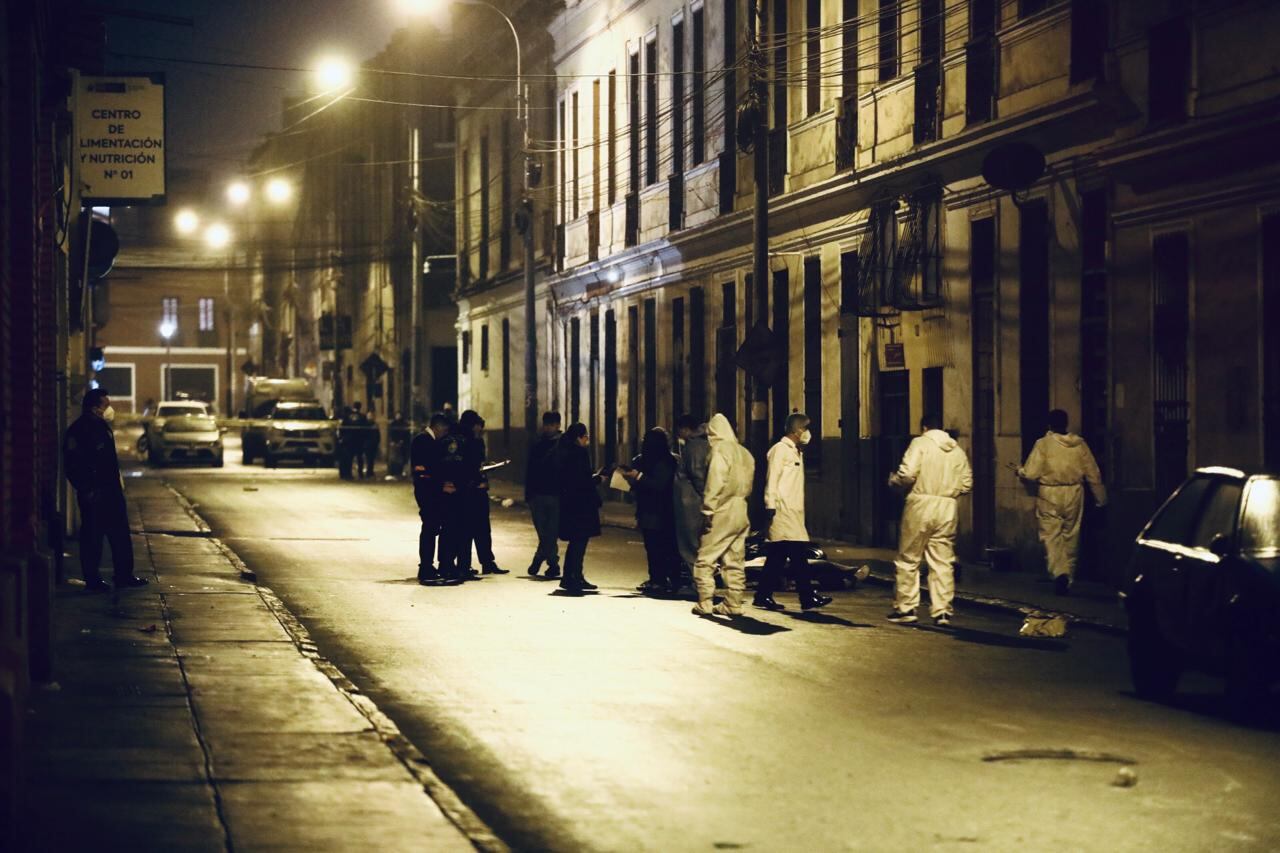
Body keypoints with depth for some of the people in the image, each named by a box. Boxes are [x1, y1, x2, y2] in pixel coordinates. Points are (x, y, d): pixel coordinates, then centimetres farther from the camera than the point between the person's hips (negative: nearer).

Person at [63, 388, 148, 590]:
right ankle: (92, 579, 6)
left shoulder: (102, 426, 13)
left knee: (120, 535, 11)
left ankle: (124, 576, 17)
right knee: (93, 536, -1)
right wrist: (87, 490, -20)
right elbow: (74, 466, -18)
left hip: (111, 490, 9)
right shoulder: (78, 431, -15)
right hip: (94, 494, -9)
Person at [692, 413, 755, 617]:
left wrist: (708, 511, -16)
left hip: (722, 513, -7)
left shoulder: (719, 451, -11)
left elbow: (715, 484, -17)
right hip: (741, 514, 7)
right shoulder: (744, 453, 12)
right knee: (735, 561, 10)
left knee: (705, 559, -1)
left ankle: (704, 603, -4)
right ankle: (733, 603, 11)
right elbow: (748, 485, 12)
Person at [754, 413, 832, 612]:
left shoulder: (796, 452, 21)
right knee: (798, 552, -11)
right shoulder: (780, 450, -8)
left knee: (778, 555, 8)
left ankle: (763, 596, 11)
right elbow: (772, 479, -14)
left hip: (793, 512, 10)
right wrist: (771, 506, -19)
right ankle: (808, 597, -12)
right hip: (783, 511, -10)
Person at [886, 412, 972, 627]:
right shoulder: (957, 450, 11)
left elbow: (907, 474, -14)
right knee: (943, 563, 7)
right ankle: (942, 611, 4)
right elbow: (967, 484, 9)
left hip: (921, 504, -4)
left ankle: (905, 608, 9)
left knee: (908, 560, 7)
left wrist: (893, 480, 6)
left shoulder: (920, 443, -3)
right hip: (947, 508, 4)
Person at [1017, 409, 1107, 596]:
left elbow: (1031, 474, -13)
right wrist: (1101, 498, 16)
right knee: (1071, 537, 13)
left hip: (1049, 496, -3)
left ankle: (1059, 573, -24)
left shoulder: (1043, 444, -9)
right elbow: (1093, 474, 6)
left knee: (1051, 536, -2)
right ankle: (1068, 578, 19)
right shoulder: (1079, 444, 1)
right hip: (1074, 496, 3)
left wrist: (1020, 471, 10)